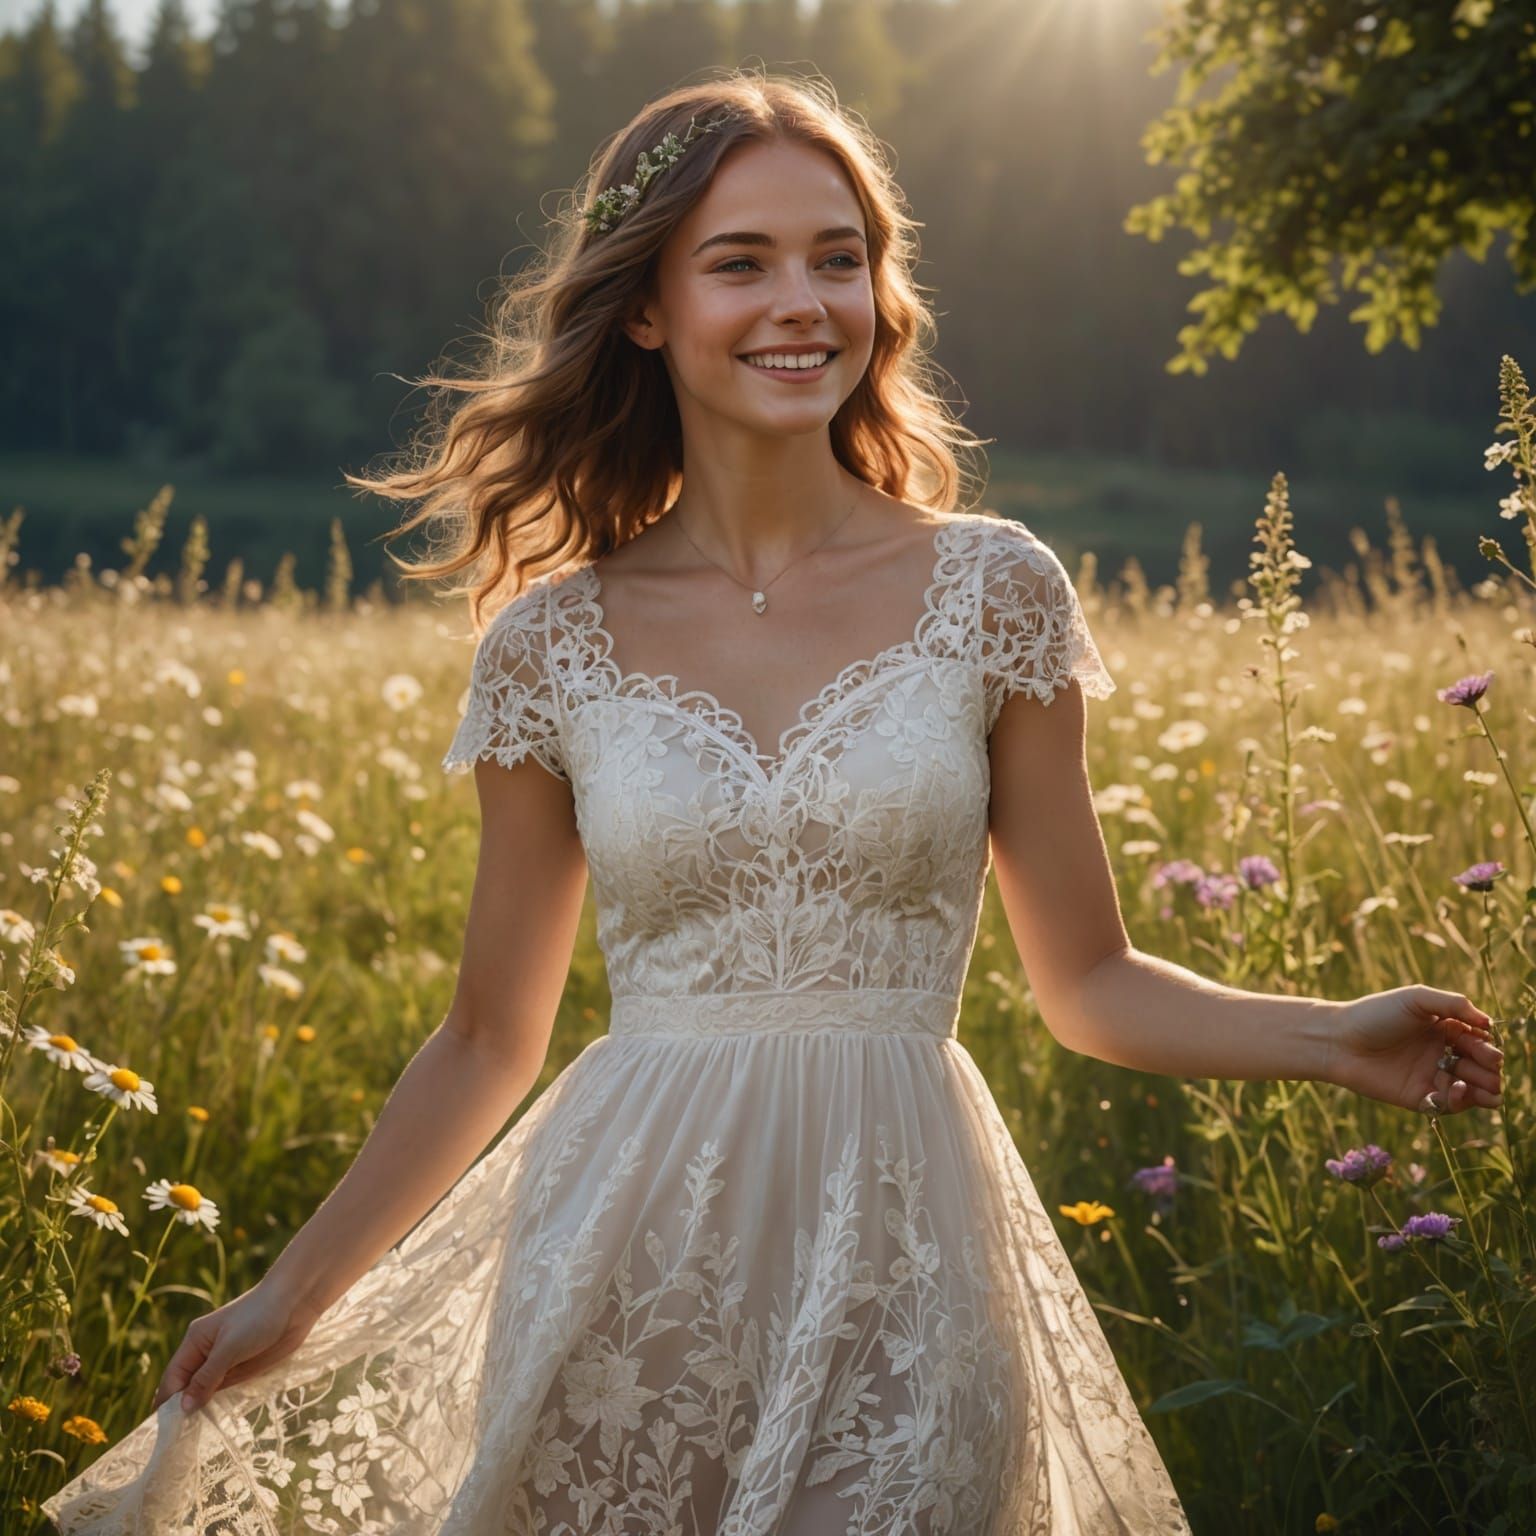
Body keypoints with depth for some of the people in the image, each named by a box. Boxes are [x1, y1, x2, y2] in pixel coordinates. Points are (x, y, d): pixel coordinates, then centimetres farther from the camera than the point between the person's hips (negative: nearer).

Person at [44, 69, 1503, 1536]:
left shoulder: (990, 590, -1)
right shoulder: (555, 642, 0)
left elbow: (1087, 984, 4)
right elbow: (488, 1040, 8)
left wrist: (1332, 1036, -11)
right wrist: (295, 1292, 7)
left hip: (897, 1264, 0)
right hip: (626, 1261, 1)